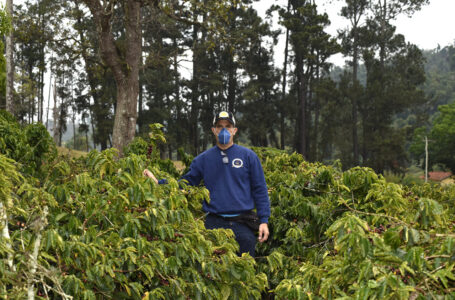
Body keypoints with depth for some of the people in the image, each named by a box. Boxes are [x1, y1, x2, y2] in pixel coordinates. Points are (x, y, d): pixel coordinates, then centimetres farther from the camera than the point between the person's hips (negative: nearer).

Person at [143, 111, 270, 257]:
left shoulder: (248, 156, 3)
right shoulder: (203, 159, 8)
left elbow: (259, 190, 2)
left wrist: (263, 221, -4)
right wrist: (157, 182, -4)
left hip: (243, 224, -1)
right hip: (214, 223, 1)